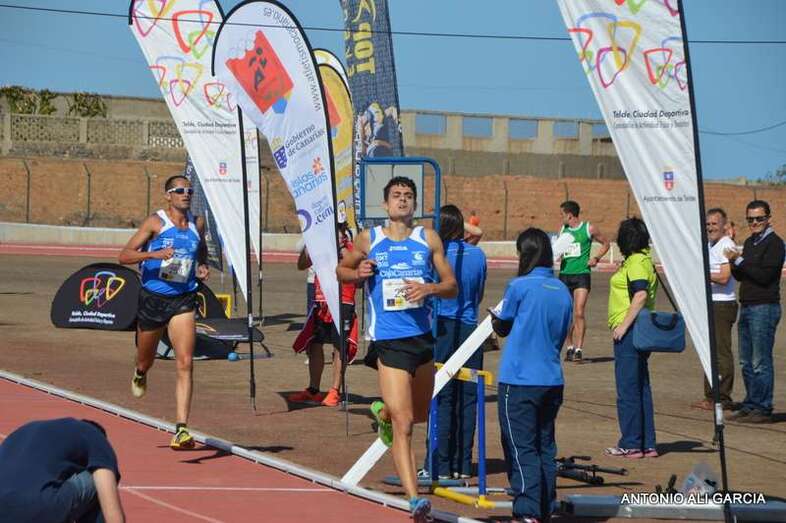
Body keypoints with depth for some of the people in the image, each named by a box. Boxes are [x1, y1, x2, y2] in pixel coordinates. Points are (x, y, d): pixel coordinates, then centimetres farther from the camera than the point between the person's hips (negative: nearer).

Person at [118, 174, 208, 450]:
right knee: (146, 361, 19)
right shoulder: (156, 222, -8)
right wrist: (154, 254, -27)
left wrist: (202, 266, 6)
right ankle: (140, 374, 59)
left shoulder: (197, 223, 5)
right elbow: (124, 255, -12)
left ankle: (181, 429, -18)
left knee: (185, 364, -15)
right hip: (152, 299, -1)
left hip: (183, 301, 1)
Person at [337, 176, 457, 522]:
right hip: (389, 341, -3)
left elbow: (452, 287, 5)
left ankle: (383, 413, 55)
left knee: (419, 414, 22)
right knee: (403, 424, -12)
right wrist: (358, 273, -4)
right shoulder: (369, 240, 4)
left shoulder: (429, 239, 5)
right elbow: (341, 270, 18)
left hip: (423, 336, 3)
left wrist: (429, 288, -16)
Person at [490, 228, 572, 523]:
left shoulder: (520, 286, -11)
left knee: (521, 448, -6)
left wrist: (495, 320, 26)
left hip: (519, 380, -6)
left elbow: (502, 327, 4)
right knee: (545, 447, 13)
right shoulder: (563, 292, 7)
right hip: (552, 381, 6)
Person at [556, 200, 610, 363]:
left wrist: (596, 258, -5)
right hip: (564, 274, 4)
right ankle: (570, 347, 18)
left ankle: (579, 350, -14)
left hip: (582, 275, -4)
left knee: (579, 313, -14)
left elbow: (605, 243, 9)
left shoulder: (588, 229, -2)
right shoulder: (563, 230, 10)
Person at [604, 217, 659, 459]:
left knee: (628, 388, -5)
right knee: (641, 388, 12)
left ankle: (631, 445, -1)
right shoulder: (644, 260, 17)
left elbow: (641, 295, -25)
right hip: (638, 331, 10)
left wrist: (624, 325, -24)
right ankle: (647, 444, 15)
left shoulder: (637, 262, -13)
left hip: (630, 331, -10)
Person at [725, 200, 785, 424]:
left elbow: (764, 275, -18)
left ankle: (763, 409, -5)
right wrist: (734, 264, -2)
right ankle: (750, 405, 19)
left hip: (764, 307, -9)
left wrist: (739, 261, -14)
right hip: (746, 307, 9)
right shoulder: (750, 242, 17)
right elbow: (740, 276, 18)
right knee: (746, 363, 12)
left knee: (761, 363, -8)